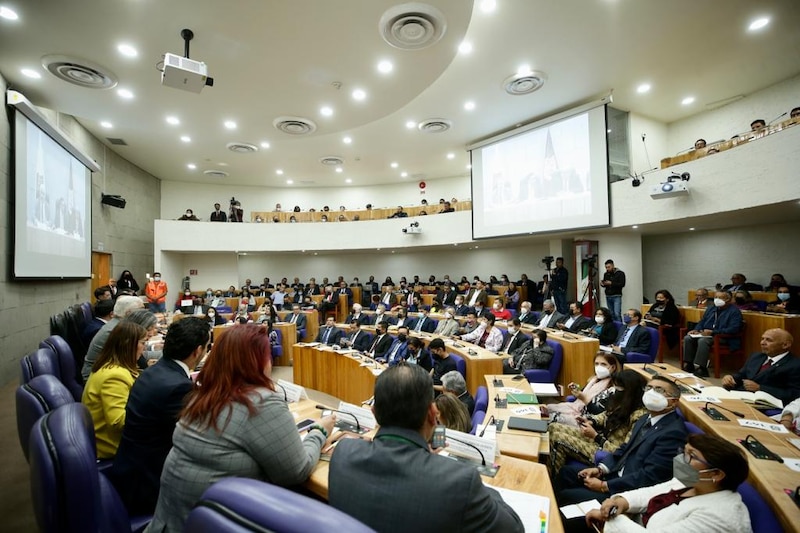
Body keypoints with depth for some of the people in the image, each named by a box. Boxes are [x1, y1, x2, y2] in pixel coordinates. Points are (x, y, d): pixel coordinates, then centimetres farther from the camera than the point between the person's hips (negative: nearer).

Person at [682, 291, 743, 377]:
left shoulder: (734, 311, -3)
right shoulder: (711, 309, 20)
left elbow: (733, 329, -16)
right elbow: (702, 322, 25)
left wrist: (712, 332, -23)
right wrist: (696, 330, 3)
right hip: (705, 334, 7)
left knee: (702, 341, -36)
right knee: (688, 338, -19)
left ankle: (701, 368, -34)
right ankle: (688, 364, -16)